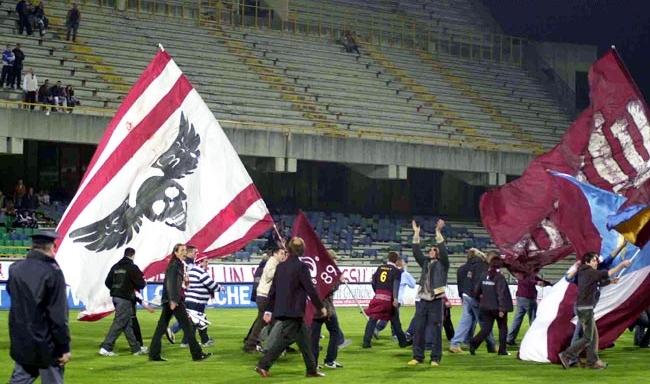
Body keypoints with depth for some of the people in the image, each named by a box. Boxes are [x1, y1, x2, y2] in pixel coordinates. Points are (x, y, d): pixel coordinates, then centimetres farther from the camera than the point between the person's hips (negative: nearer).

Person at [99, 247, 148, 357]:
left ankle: (136, 348, 21)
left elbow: (107, 282, 12)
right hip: (125, 299, -8)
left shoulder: (116, 267, 10)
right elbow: (141, 284, -12)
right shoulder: (132, 267, -11)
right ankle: (106, 347, -11)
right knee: (119, 323, -6)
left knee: (127, 323, 14)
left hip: (116, 297, 8)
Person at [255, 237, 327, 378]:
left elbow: (273, 289, 11)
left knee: (304, 337, 13)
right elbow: (310, 289, -11)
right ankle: (263, 365, -7)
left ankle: (312, 369, 14)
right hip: (294, 311, -8)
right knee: (284, 339, -4)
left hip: (281, 310, 8)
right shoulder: (301, 267, -12)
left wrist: (269, 310, 17)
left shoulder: (280, 267, 8)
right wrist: (321, 307, -1)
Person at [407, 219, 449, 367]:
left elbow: (443, 251, -13)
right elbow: (416, 252, 6)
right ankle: (418, 357, 11)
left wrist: (438, 232, -20)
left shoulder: (442, 264, 2)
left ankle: (435, 358, 1)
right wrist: (416, 234, -1)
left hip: (436, 301, -5)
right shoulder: (425, 263, 15)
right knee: (419, 329, 4)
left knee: (436, 331, -3)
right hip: (423, 300, 5)